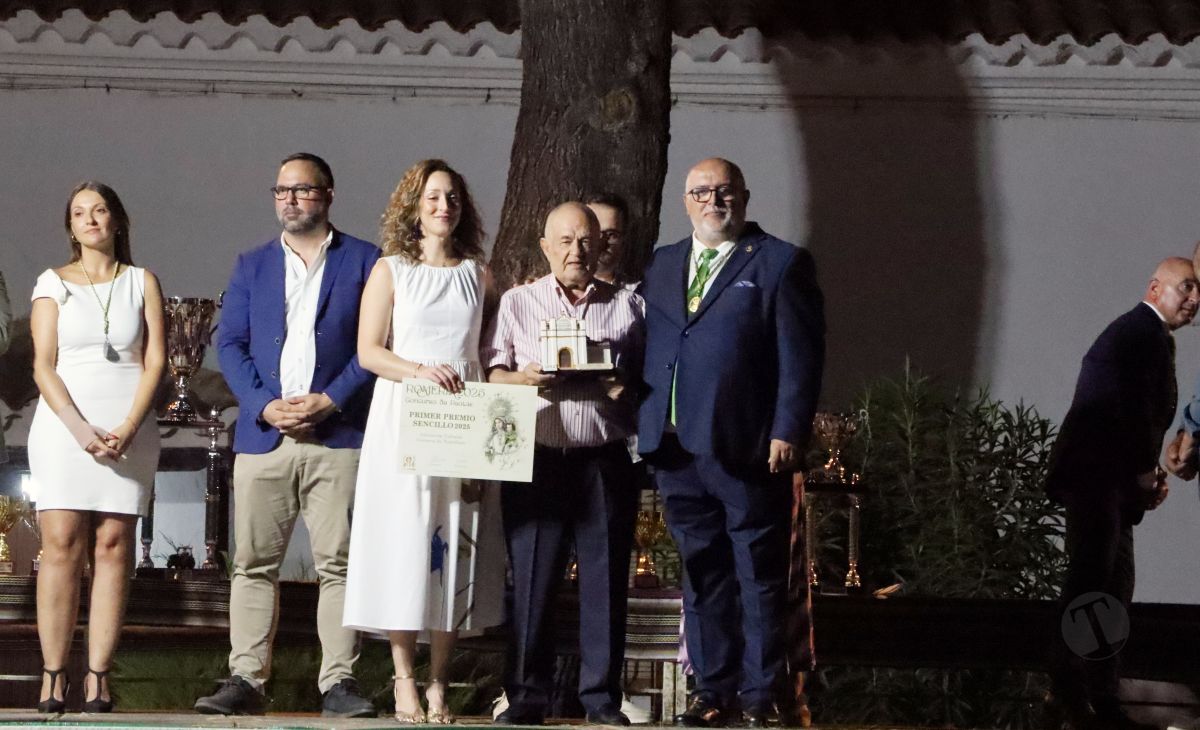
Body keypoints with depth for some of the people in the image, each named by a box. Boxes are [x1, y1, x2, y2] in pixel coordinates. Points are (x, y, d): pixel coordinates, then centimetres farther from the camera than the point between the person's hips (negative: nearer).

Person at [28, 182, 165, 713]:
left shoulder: (141, 283, 12)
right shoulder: (53, 284, 10)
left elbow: (155, 361, 5)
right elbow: (43, 366, 2)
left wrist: (126, 429, -9)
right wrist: (80, 428, -12)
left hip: (128, 425, 1)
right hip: (64, 423, -1)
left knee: (113, 547, -5)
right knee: (61, 545, -10)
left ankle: (98, 677, -7)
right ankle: (53, 677, -13)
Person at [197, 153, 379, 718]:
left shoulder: (364, 262, 7)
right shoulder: (252, 265, 16)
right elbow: (229, 343, 9)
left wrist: (331, 400, -11)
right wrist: (263, 405, -7)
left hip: (337, 434, -3)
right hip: (263, 435, 3)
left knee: (338, 562, -4)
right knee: (254, 563, 1)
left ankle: (338, 683, -3)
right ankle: (246, 680, 2)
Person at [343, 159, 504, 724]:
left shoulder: (478, 274, 12)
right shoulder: (390, 271, 6)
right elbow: (368, 352, -1)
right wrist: (421, 371, -17)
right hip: (403, 422, -2)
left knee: (454, 549, -1)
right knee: (402, 543, -6)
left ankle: (438, 683, 2)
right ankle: (404, 681, -2)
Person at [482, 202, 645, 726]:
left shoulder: (626, 306, 13)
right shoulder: (517, 303, 12)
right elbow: (491, 374, 8)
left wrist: (625, 389, -10)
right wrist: (524, 379, -13)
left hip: (604, 461, 0)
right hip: (536, 459, 0)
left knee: (605, 579, 0)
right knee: (531, 578, -2)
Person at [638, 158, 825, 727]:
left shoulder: (781, 264, 2)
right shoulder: (661, 267, 18)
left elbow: (800, 357, -4)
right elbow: (644, 351, 16)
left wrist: (787, 434, -12)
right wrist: (642, 426, 5)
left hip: (746, 447, -5)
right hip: (675, 446, 5)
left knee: (759, 574, 1)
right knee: (701, 574, 8)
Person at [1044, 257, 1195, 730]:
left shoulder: (1150, 337, 21)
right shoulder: (1140, 332, -12)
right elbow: (1129, 408, -21)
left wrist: (1148, 474, 6)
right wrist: (1146, 471, -10)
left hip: (1112, 481, 11)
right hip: (1096, 475, -11)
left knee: (1115, 589, 12)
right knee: (1092, 581, -12)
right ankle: (1068, 692, -12)